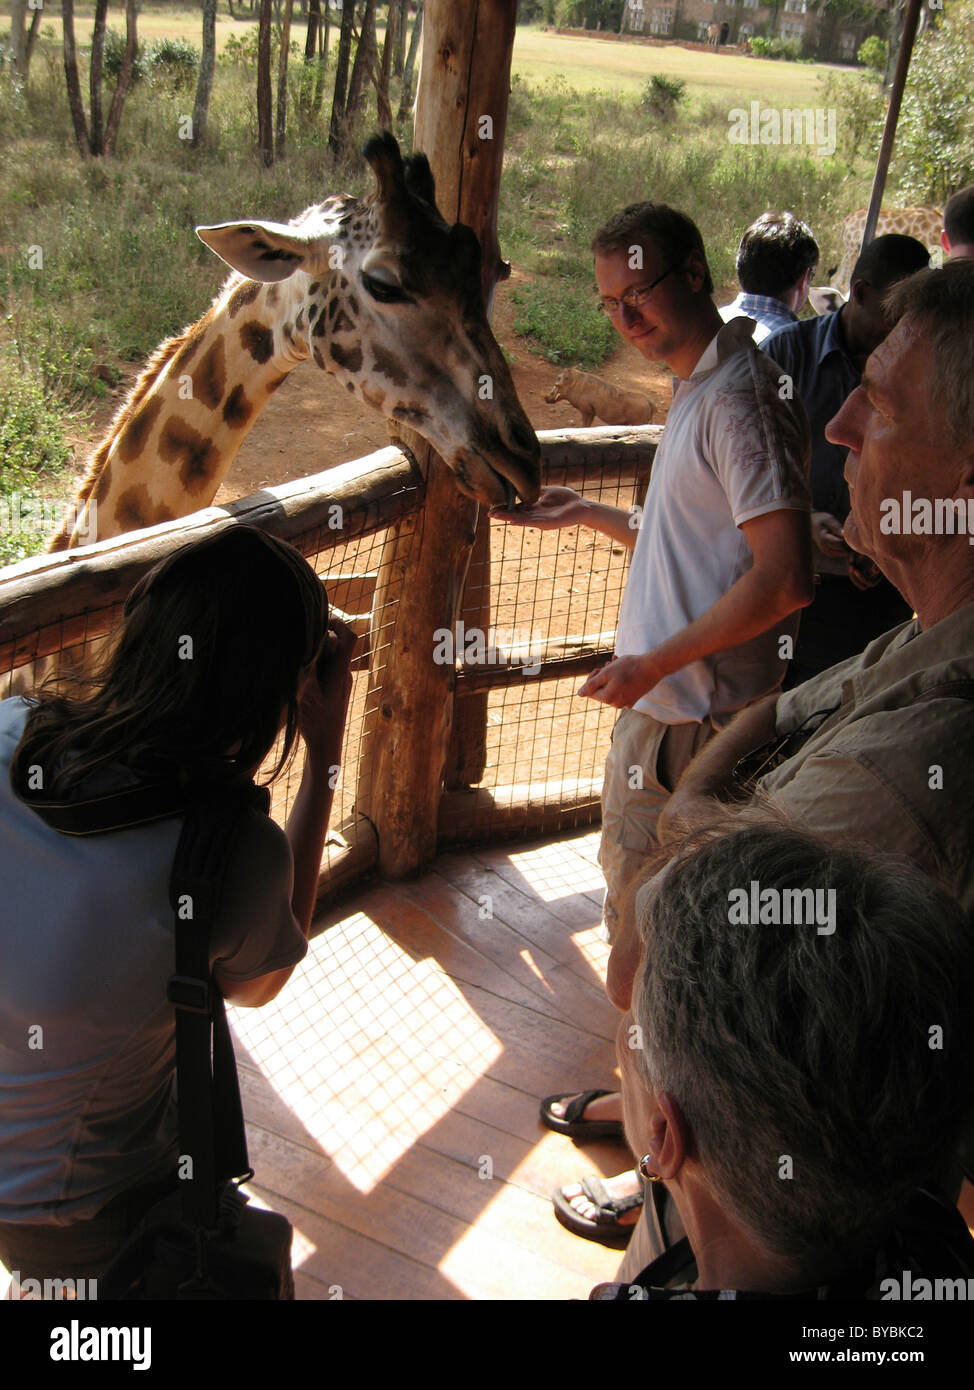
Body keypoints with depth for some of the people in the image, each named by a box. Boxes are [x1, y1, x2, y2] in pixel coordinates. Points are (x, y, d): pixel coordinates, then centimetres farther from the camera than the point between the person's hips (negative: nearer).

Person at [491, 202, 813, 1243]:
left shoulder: (736, 397, -18)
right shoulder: (699, 390, 14)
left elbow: (784, 576, -24)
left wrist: (656, 661, -20)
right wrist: (586, 514, 21)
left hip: (691, 720, -10)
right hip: (665, 704, 10)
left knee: (649, 950, 1)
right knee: (643, 927, 22)